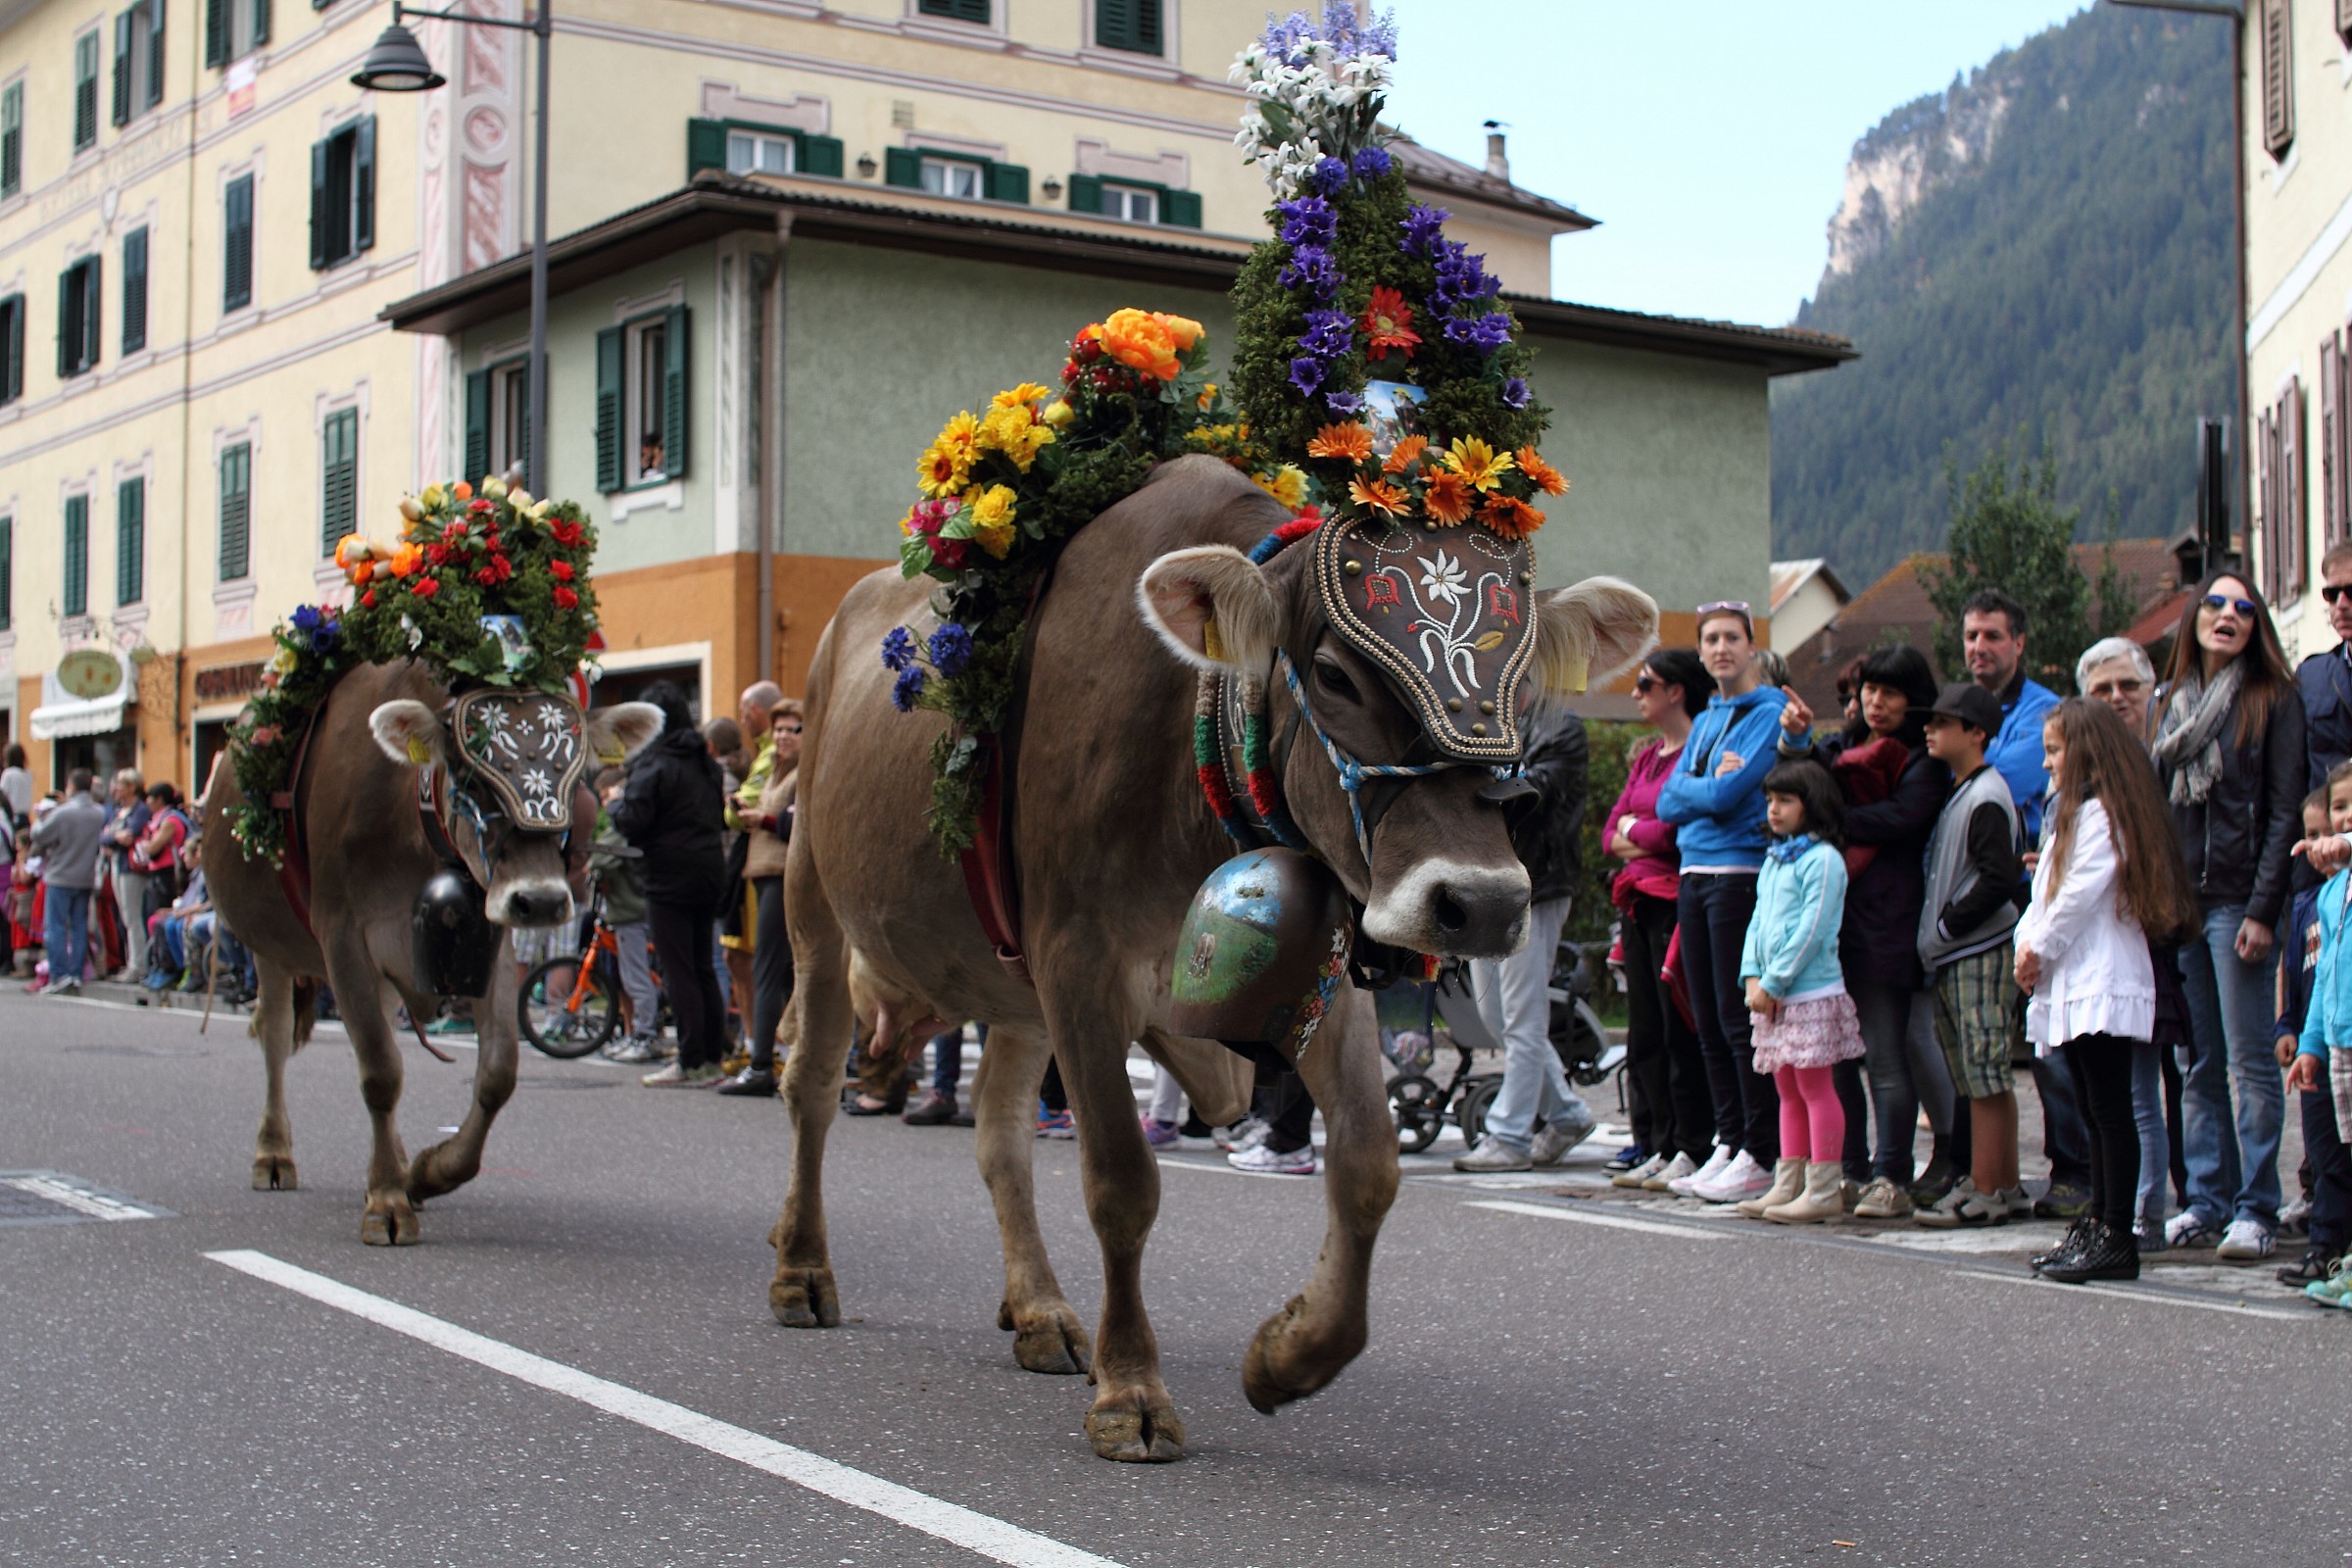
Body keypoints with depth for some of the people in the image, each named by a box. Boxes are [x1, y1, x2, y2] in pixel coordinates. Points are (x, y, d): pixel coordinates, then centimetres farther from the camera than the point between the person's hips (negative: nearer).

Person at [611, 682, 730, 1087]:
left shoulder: (654, 765, -14)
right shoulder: (705, 761, 11)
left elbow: (631, 822, -17)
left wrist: (617, 801, 1)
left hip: (670, 878, -8)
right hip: (709, 873, 8)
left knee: (678, 972, -4)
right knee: (703, 967, 14)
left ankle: (692, 1064, -4)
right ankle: (711, 1057, 15)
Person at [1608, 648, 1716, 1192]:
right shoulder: (1647, 756, 19)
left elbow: (1678, 827, -18)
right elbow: (1612, 831, 17)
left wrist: (1634, 829, 0)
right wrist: (1636, 836, -4)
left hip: (1676, 898, -9)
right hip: (1638, 899, 9)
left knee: (1680, 1031, -6)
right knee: (1644, 1035, 10)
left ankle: (1692, 1152, -1)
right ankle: (1657, 1148, 16)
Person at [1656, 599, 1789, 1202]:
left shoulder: (1770, 714, -6)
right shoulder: (1705, 719, 18)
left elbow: (1726, 797, -16)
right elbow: (1668, 803, 9)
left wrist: (1693, 789, 1)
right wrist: (1710, 784, -6)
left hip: (1742, 874, -8)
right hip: (1694, 875, 8)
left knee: (1740, 1018, -7)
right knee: (1708, 1021, 9)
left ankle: (1761, 1155, -2)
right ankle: (1728, 1144, 17)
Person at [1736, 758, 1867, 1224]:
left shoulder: (1822, 859, -11)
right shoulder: (1774, 859, 16)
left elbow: (1811, 930, -16)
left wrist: (1773, 982, -15)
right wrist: (1752, 976, 1)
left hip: (1812, 993, -8)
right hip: (1774, 996, 8)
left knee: (1815, 1087, -5)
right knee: (1789, 1090, 12)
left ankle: (1823, 1190, -1)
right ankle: (1787, 1186, 16)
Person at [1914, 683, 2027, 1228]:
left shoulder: (1985, 797, -12)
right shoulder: (1956, 793, 16)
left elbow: (1999, 878, -21)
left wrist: (1947, 924, -14)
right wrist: (1937, 935, 12)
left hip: (1980, 953, -10)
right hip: (1953, 957, 10)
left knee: (1984, 1075, -6)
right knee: (1986, 1078, 11)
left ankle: (1984, 1191, -4)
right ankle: (2006, 1187, 16)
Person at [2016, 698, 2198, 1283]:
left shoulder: (2100, 813, -10)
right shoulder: (2074, 812, 22)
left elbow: (2080, 893, -17)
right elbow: (2046, 890, 20)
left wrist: (2039, 948, -6)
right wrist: (2027, 942, 4)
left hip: (2102, 985, -10)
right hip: (2075, 985, 10)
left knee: (2111, 1112, -9)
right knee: (2097, 1112, 12)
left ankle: (2118, 1237, -9)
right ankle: (2098, 1227, 17)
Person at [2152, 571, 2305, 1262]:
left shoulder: (2273, 701, -1)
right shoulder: (2174, 703, 15)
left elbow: (2285, 812, -6)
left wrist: (2262, 909, -14)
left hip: (2236, 900, -5)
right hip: (2178, 900, 5)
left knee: (2250, 1061, -3)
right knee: (2197, 1063, 8)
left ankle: (2256, 1210, 1)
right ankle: (2207, 1202, 13)